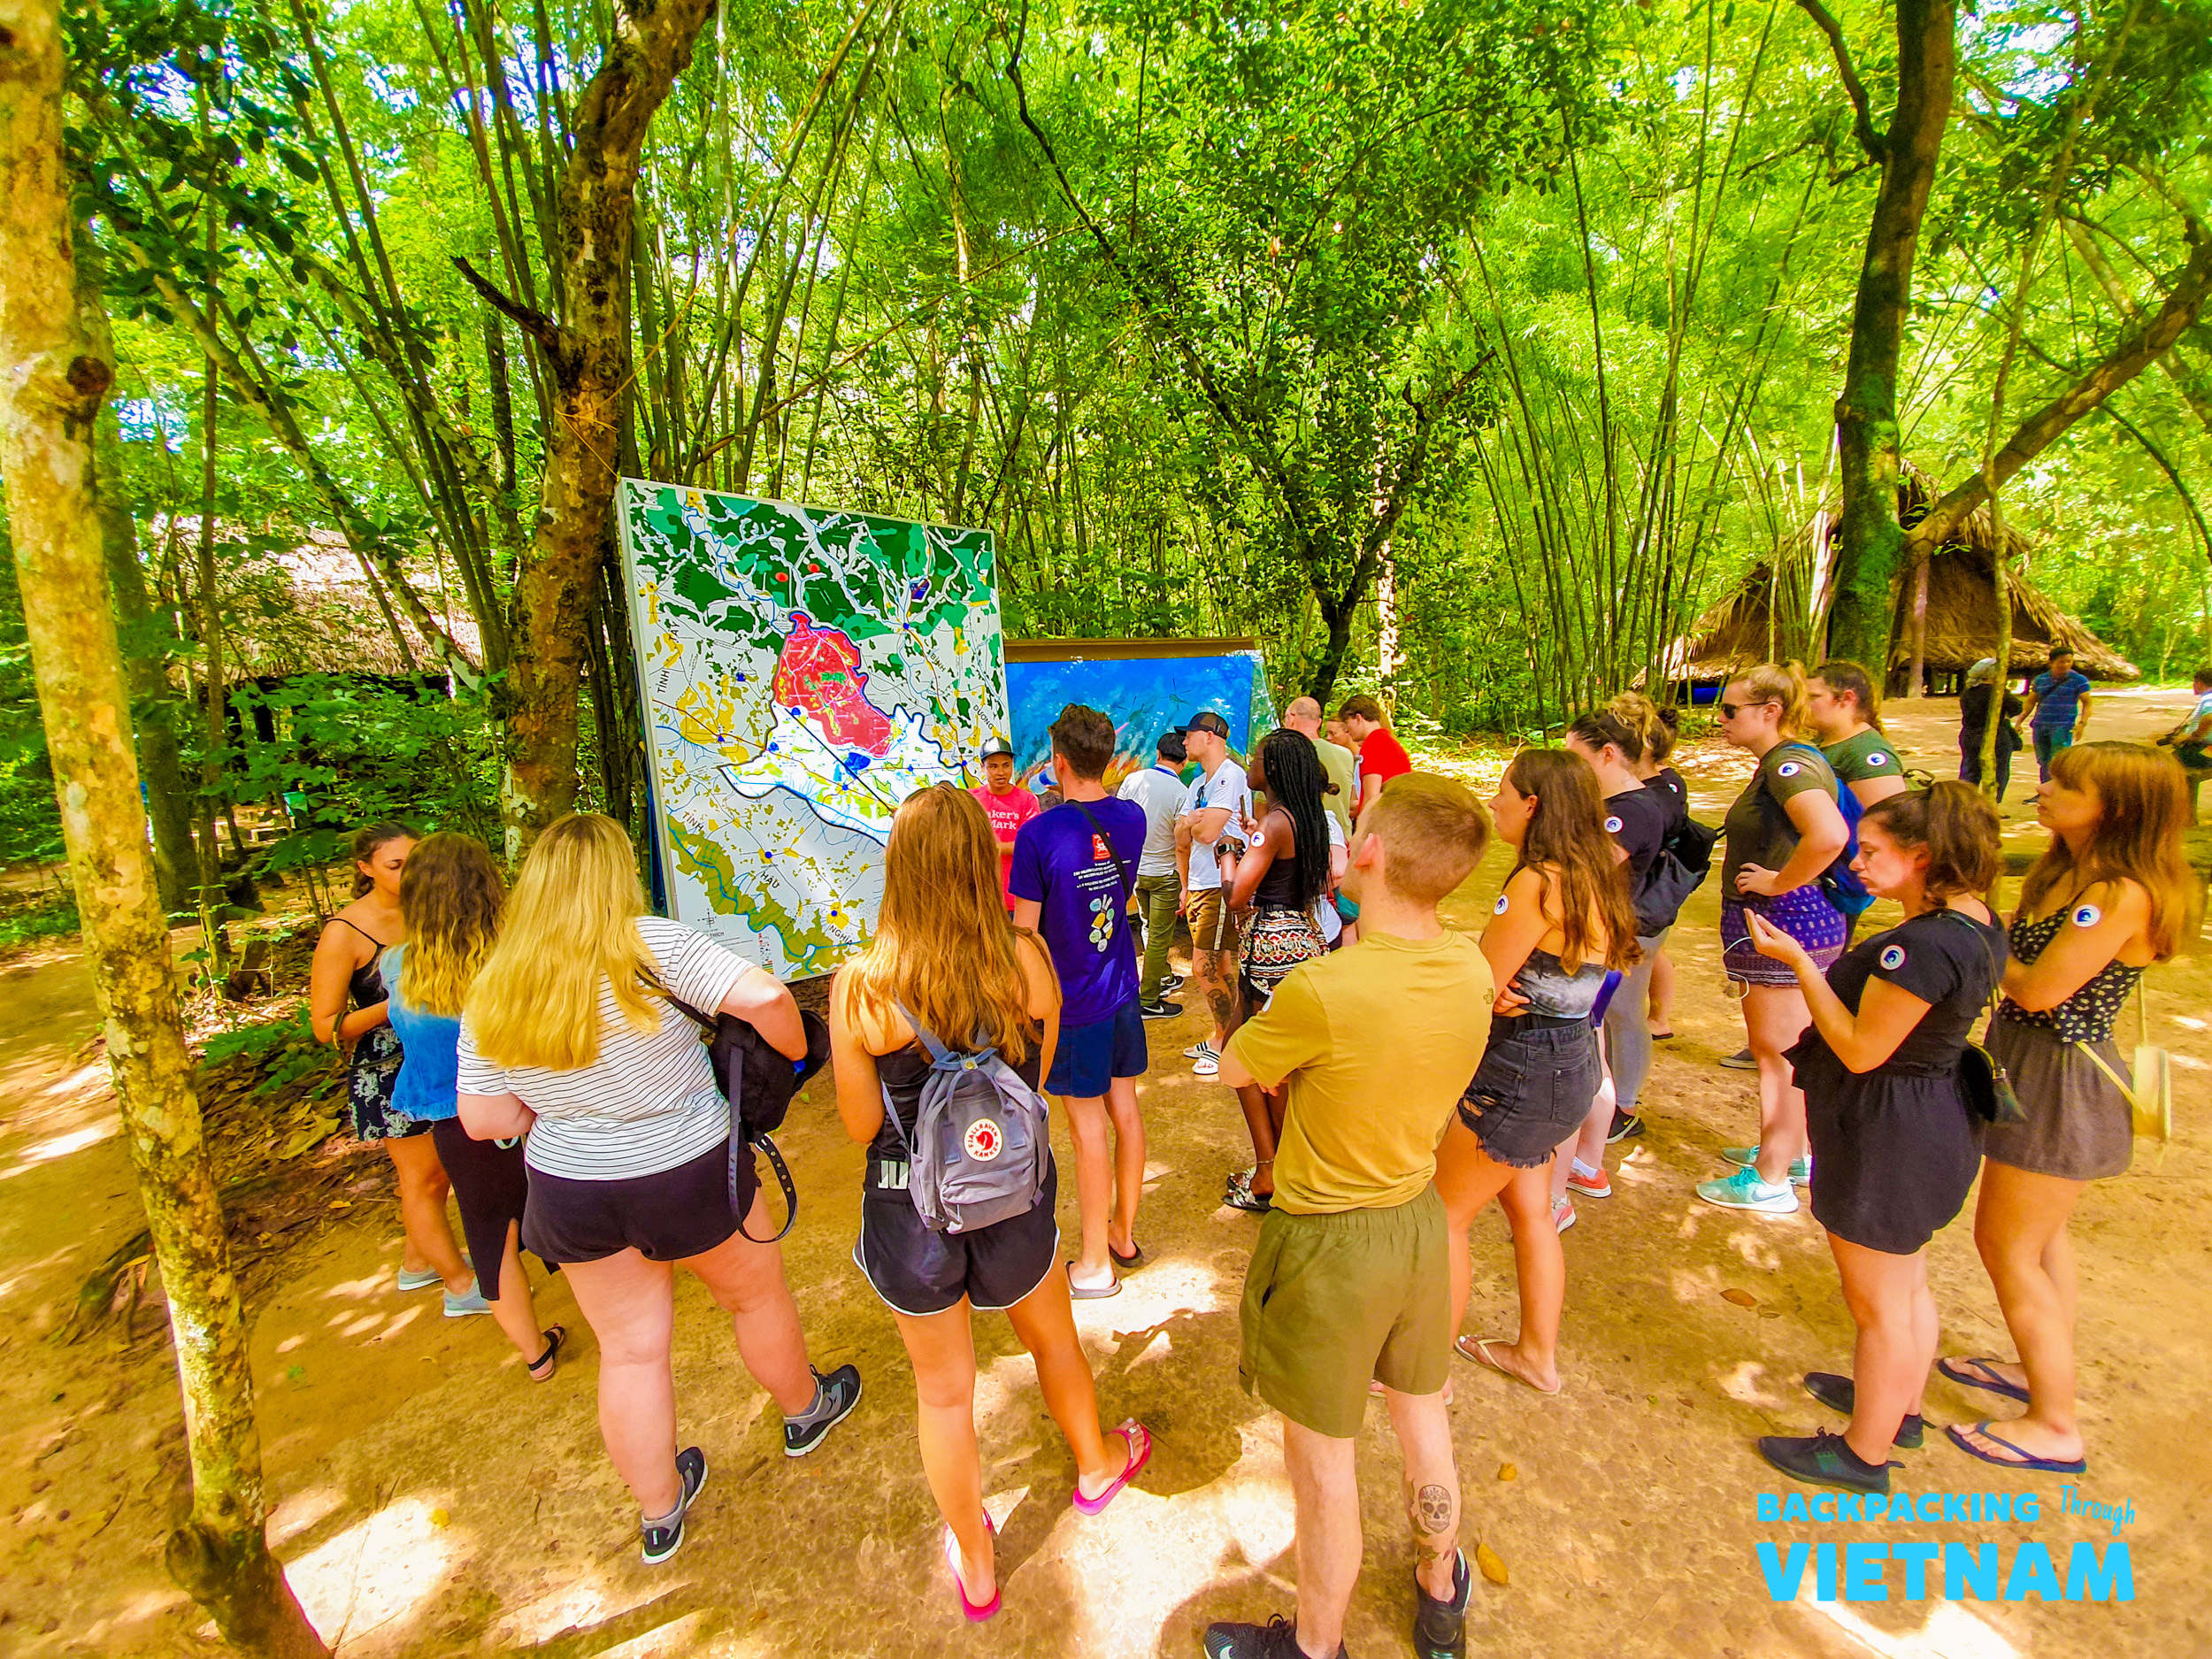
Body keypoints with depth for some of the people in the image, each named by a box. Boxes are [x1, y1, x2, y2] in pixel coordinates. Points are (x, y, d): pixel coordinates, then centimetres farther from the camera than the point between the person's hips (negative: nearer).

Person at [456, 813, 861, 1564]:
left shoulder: (492, 990, -6)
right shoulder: (650, 946, -21)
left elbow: (482, 1119, -2)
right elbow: (763, 997, -30)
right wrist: (795, 1052, -11)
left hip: (571, 1190, 4)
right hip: (688, 1173, -4)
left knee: (629, 1349, 21)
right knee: (756, 1298, 23)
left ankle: (658, 1511, 42)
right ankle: (805, 1410, 48)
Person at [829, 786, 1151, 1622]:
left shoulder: (862, 986, -22)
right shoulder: (1028, 958, -18)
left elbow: (861, 1125, -11)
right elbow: (1037, 1076, -3)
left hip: (909, 1209, -1)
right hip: (1013, 1194, 1)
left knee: (943, 1390, 24)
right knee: (1053, 1338, 31)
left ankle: (974, 1566, 48)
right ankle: (1097, 1466, 60)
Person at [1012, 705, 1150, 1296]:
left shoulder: (1039, 835, -20)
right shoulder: (1132, 819, -2)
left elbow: (1025, 931, -15)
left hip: (1072, 1000, -6)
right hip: (1122, 989, 6)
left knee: (1087, 1124, 5)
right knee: (1124, 1108, 16)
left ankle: (1095, 1264, 21)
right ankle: (1124, 1232, 35)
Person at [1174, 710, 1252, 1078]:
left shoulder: (1231, 776, -12)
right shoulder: (1198, 784, 18)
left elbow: (1208, 832, -21)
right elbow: (1181, 839, 18)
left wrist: (1193, 823, 1)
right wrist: (1186, 886, 7)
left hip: (1222, 885, -9)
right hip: (1200, 884, 9)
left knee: (1204, 968, -7)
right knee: (1219, 967, 15)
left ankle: (1225, 1045, 8)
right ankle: (1221, 1038, 25)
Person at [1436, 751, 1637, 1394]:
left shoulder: (1538, 883, -24)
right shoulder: (1593, 877, 5)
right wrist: (1506, 990, -12)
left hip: (1522, 1074, -9)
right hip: (1570, 1060, 9)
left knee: (1444, 1216, 6)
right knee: (1529, 1209, 24)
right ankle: (1538, 1354, 41)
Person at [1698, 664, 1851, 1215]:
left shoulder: (1788, 763, -20)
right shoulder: (1783, 760, 12)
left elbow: (1829, 836, -37)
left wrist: (1779, 883, -24)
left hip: (1782, 924, -11)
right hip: (1791, 923, 11)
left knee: (1776, 1053, 2)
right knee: (1787, 1049, 22)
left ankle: (1770, 1182, 16)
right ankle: (1794, 1152, 38)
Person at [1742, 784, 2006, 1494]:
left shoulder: (1924, 944, -30)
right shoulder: (1976, 923, 1)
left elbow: (1861, 1050, -25)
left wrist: (1798, 963, -22)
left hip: (1888, 1136, -9)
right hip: (1934, 1121, 10)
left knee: (1878, 1304, 9)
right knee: (1906, 1284, 27)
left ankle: (1864, 1454, 29)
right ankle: (1900, 1407, 48)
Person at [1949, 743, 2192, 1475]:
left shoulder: (2123, 895, -25)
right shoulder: (2065, 871, 4)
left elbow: (2038, 990, -24)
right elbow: (2016, 963, 6)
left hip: (2062, 1079, -9)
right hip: (2029, 1062, 9)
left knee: (2006, 1244, 3)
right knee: (2039, 1232, 24)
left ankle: (2055, 1426, 19)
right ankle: (2041, 1365, 43)